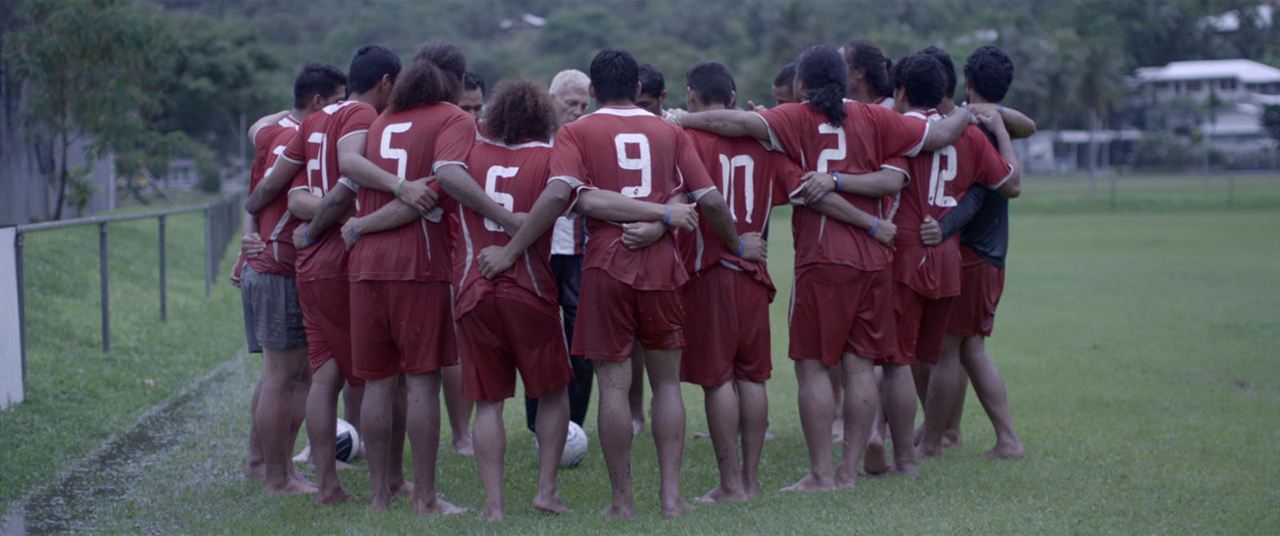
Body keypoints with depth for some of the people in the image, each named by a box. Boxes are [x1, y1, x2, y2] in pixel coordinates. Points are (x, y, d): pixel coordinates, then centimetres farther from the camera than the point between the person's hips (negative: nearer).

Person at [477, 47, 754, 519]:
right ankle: (671, 494, 8)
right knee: (666, 382, 11)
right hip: (662, 265, 2)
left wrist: (511, 251, -8)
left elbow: (557, 195, -12)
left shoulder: (577, 132, 2)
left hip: (607, 264, -2)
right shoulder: (669, 132, 10)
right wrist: (737, 245, 23)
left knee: (614, 384, 2)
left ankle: (623, 501, 5)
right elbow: (710, 200, 6)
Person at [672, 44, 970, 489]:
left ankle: (822, 474, -2)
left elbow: (740, 122, -20)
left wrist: (683, 120, -10)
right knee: (860, 365, 8)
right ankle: (850, 469, 11)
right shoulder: (874, 119, 5)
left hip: (822, 262, -4)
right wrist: (966, 114, 26)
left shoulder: (796, 119, -4)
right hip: (874, 260, 4)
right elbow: (939, 136, 8)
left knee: (812, 366, 0)